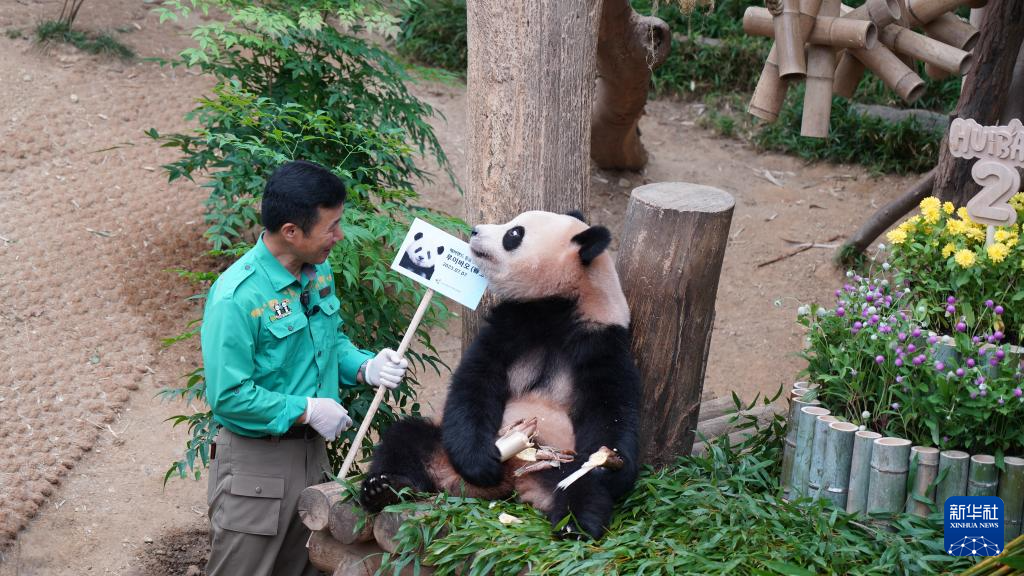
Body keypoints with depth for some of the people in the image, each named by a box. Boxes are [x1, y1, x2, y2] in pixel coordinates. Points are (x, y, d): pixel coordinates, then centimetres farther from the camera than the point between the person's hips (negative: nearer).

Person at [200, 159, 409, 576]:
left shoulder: (319, 271, 1)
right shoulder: (237, 297, -25)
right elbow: (228, 397, -25)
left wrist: (364, 367, -4)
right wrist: (307, 411, -19)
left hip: (312, 450, 8)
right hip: (255, 464, -8)